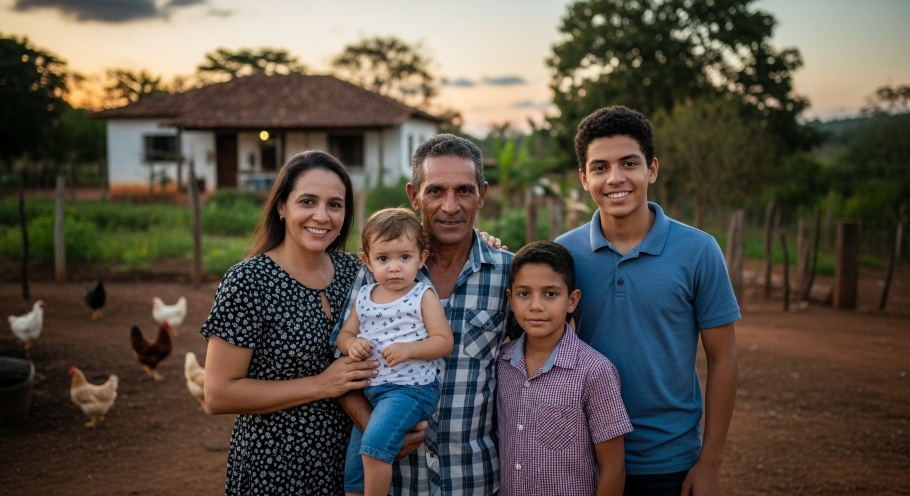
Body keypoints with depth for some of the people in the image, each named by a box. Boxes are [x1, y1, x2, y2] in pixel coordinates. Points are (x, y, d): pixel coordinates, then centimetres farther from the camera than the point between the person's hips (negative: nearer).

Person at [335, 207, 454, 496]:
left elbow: (444, 341, -10)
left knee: (374, 446, -26)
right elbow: (344, 334, 13)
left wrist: (408, 349, -24)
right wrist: (352, 345, -9)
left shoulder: (424, 297, -6)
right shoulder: (363, 297, 7)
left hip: (410, 388, -6)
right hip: (368, 389, 6)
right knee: (352, 469, 12)